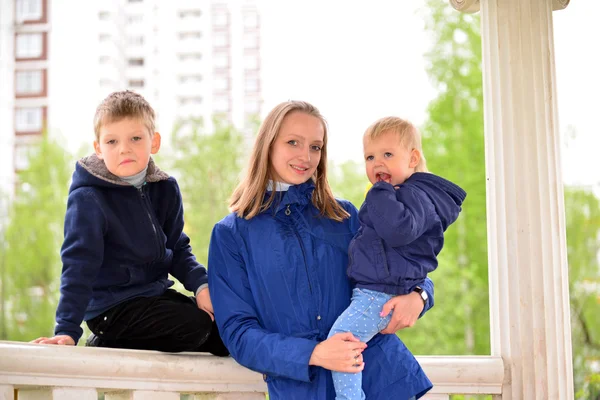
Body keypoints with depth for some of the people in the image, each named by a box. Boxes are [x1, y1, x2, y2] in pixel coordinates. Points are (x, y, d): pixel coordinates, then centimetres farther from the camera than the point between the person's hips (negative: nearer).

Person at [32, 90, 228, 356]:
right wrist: (67, 329, -26)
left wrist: (200, 284, -9)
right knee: (196, 326, -23)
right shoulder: (89, 198, -18)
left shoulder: (166, 189, 1)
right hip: (110, 306, -7)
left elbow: (177, 249, 8)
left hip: (156, 294, 8)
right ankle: (106, 343, -4)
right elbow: (78, 266, -20)